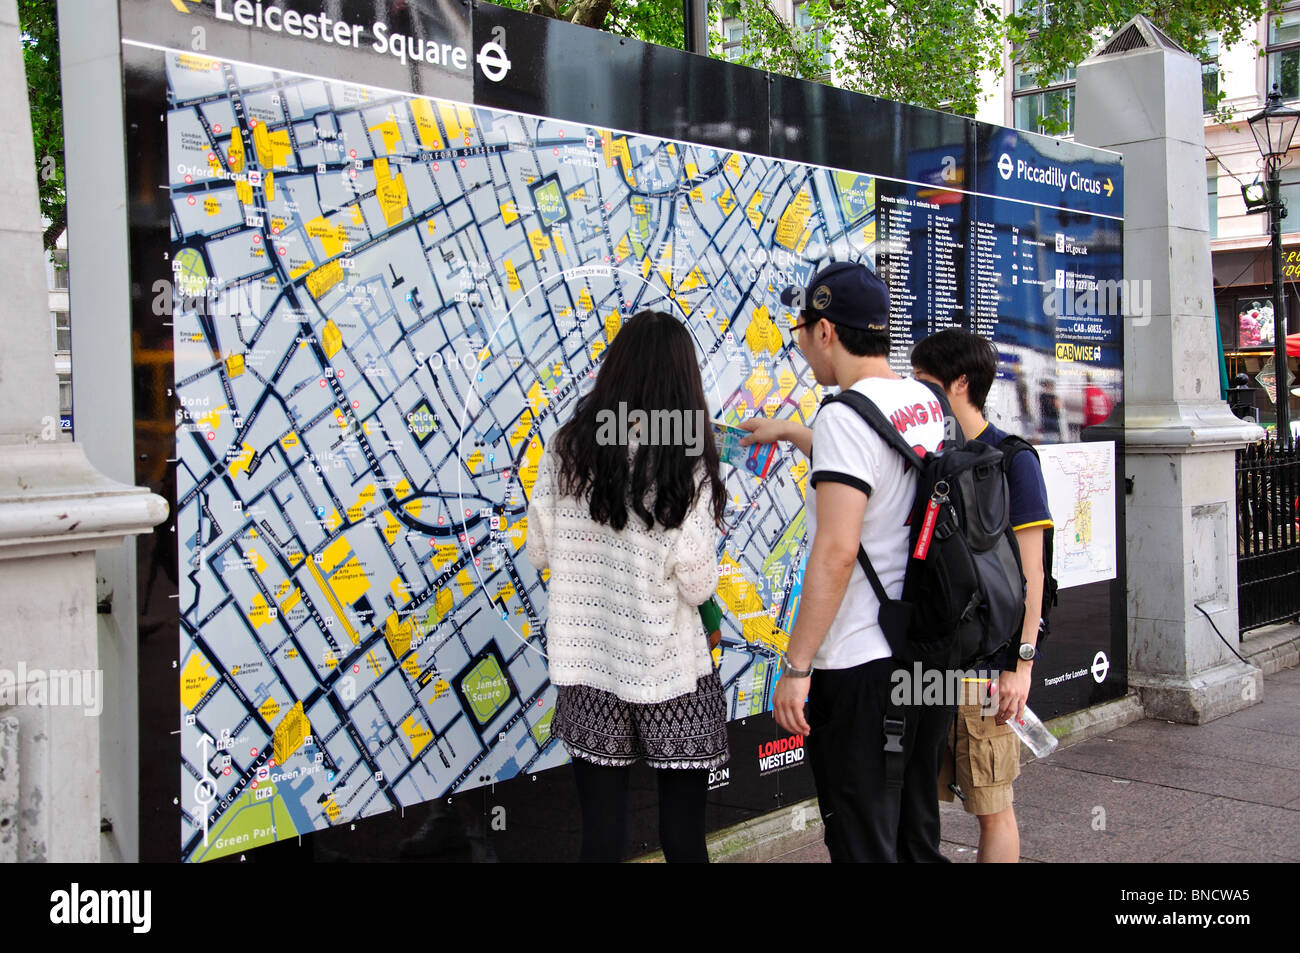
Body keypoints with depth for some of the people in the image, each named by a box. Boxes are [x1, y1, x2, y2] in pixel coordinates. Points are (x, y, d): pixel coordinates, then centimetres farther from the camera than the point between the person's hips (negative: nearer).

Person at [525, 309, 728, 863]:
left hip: (586, 663, 3)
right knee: (684, 836, 12)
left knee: (601, 834, 12)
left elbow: (539, 552, 4)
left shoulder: (568, 448, -3)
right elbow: (696, 583, -14)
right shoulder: (685, 462, -12)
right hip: (668, 671, -3)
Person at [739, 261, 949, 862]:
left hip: (860, 665, -8)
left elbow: (837, 549, -25)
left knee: (863, 841, 4)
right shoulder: (924, 402, 8)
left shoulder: (846, 414, -18)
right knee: (916, 832, 21)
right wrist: (788, 432, 40)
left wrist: (796, 666, -21)